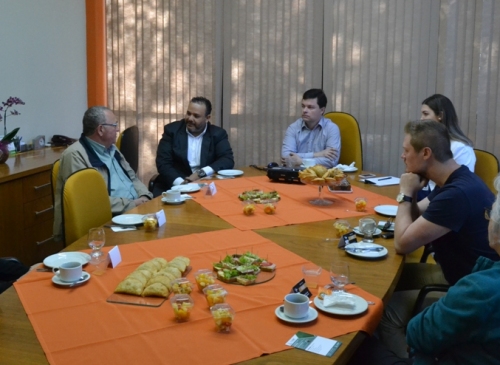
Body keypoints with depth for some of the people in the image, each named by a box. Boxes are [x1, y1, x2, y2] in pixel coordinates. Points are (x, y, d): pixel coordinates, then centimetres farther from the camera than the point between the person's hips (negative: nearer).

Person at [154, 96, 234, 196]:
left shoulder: (217, 134, 5)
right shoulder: (172, 130, 3)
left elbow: (228, 160, -5)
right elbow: (163, 162, -4)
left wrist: (201, 173, -18)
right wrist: (180, 183, -20)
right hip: (173, 185, -1)